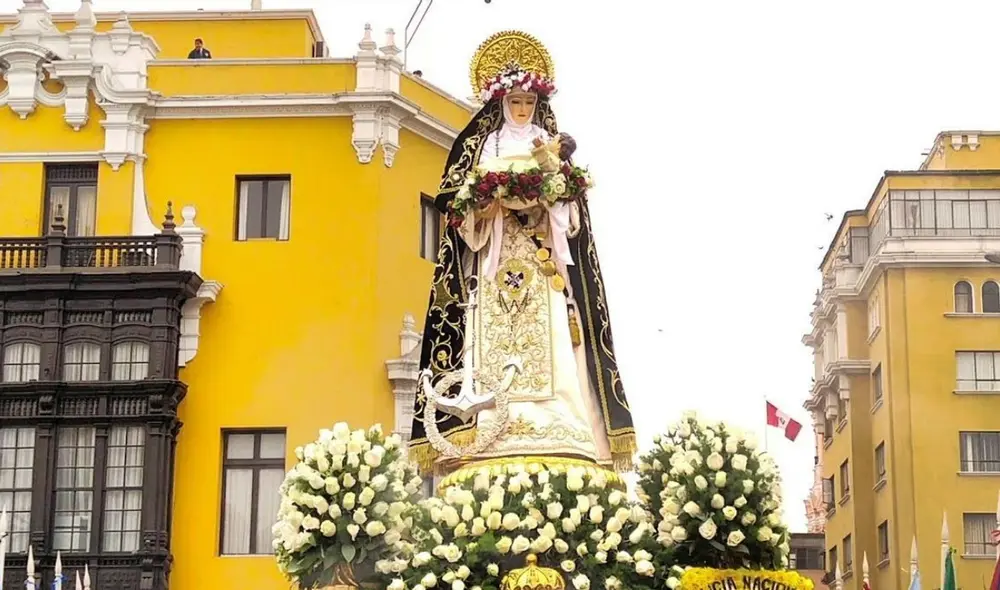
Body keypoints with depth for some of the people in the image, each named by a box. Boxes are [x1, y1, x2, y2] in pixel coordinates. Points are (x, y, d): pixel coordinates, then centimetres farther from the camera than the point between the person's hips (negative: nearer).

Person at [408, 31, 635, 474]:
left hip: (542, 256, 1)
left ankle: (555, 427, -20)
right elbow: (459, 200, 4)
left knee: (549, 345, -12)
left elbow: (569, 204, 6)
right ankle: (491, 429, -22)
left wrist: (550, 167, -12)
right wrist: (490, 200, -15)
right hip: (494, 256, -1)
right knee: (495, 345, -13)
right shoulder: (479, 146, 14)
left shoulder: (552, 144, 17)